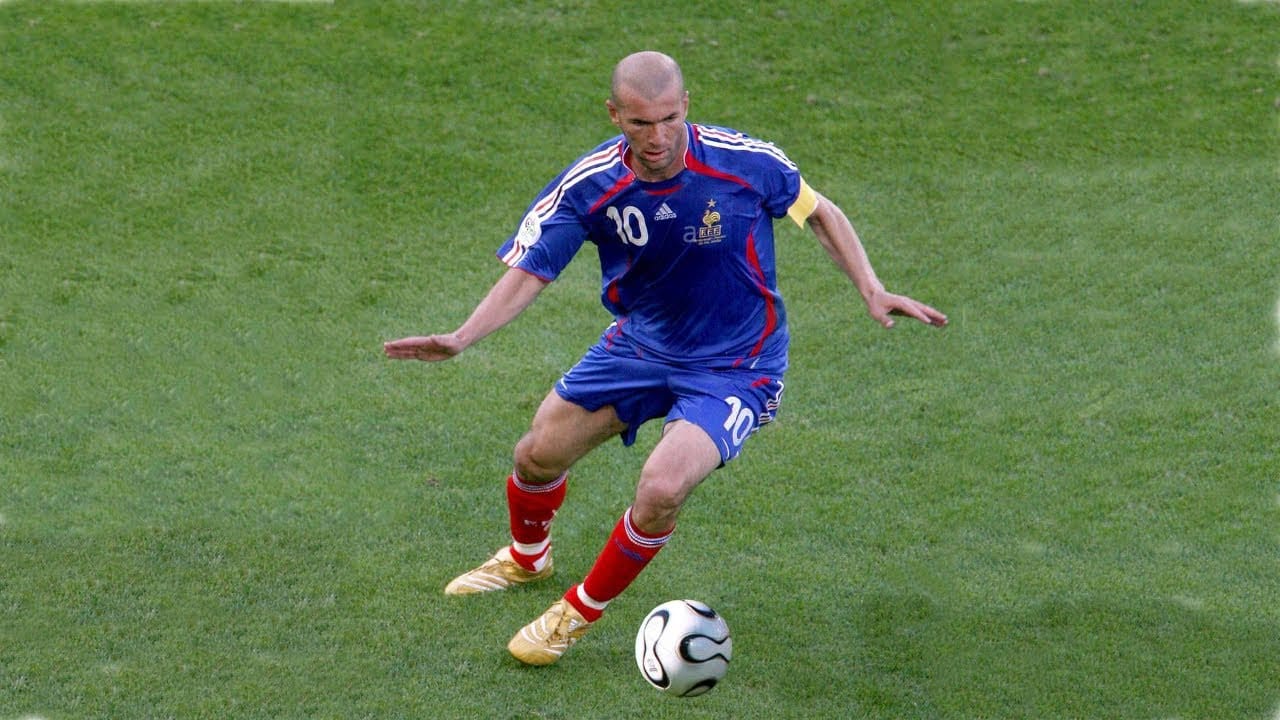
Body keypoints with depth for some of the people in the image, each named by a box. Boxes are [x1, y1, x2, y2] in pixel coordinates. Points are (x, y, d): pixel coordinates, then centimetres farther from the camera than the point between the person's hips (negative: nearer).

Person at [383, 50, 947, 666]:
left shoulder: (746, 163, -23)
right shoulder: (589, 185, -18)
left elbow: (819, 212, -5)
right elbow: (529, 271, -14)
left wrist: (871, 291, -15)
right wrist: (462, 338, -31)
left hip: (732, 366, -4)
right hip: (640, 343, 4)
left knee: (661, 488, -26)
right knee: (537, 456, 9)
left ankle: (583, 611, 4)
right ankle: (526, 558, 48)